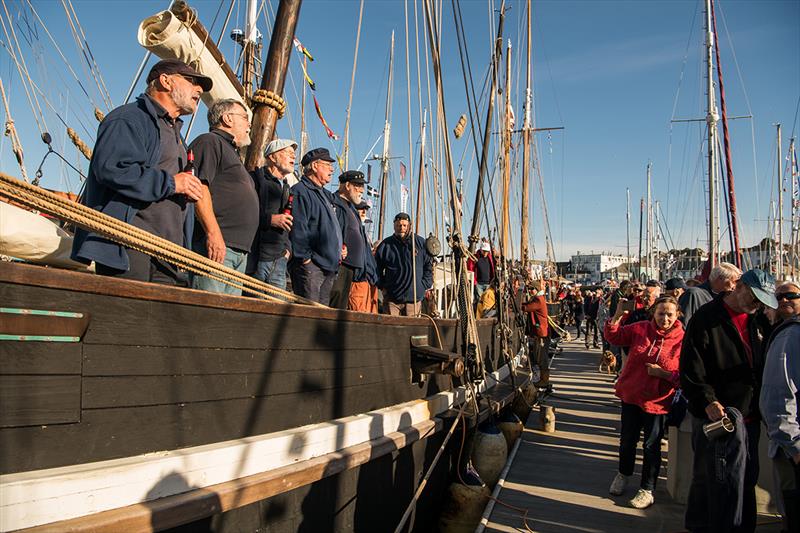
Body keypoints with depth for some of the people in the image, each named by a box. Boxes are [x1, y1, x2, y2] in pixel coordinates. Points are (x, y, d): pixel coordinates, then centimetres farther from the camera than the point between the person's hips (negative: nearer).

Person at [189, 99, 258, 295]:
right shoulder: (209, 141, 1)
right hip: (215, 243, -10)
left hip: (240, 251, 10)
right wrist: (213, 233, -22)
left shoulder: (231, 153, 30)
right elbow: (199, 186, -15)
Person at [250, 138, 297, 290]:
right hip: (257, 258, -7)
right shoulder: (256, 178, -2)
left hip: (279, 259, 7)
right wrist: (269, 219, -18)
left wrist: (288, 248, 15)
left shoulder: (286, 189, 24)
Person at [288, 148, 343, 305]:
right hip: (310, 265, -9)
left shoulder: (325, 195, 23)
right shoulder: (300, 192, -8)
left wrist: (339, 248, 15)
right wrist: (305, 258, -19)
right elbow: (297, 229, -18)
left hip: (329, 266, 9)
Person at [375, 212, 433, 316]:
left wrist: (425, 286, 4)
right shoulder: (385, 245, 4)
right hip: (392, 297, 0)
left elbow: (429, 265, 11)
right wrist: (382, 286, 7)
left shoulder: (421, 243, 5)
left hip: (415, 297, 0)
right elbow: (377, 269, 14)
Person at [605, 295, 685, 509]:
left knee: (651, 446, 8)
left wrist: (662, 373, -23)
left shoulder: (682, 339, -13)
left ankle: (647, 490, 25)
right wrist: (617, 317, -19)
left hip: (657, 401, -3)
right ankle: (623, 474, 44)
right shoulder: (640, 329, -4)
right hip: (631, 395, 3)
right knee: (627, 440, 19)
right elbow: (613, 336, -3)